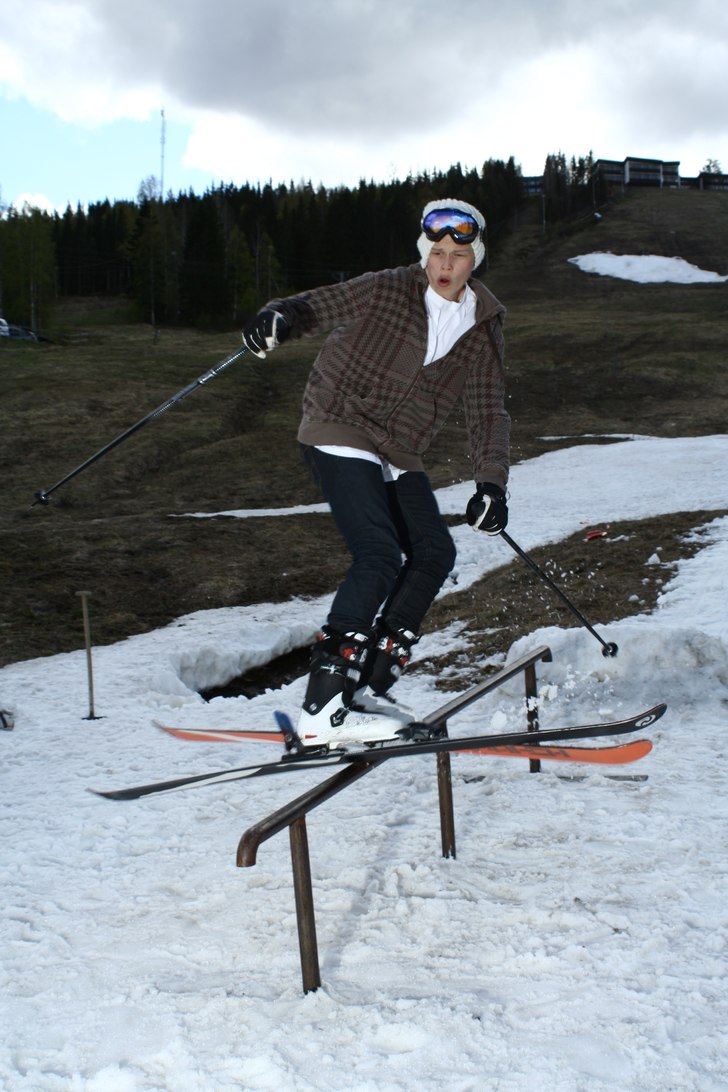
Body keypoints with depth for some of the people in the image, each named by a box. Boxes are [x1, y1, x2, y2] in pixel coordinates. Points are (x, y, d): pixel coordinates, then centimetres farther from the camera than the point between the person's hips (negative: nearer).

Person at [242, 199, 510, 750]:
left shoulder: (483, 328, 5)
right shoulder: (386, 291, -9)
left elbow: (488, 411, 5)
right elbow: (320, 306, -11)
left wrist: (490, 482, -8)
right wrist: (280, 317, -35)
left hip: (398, 456, 8)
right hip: (342, 435, -7)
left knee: (435, 553, 4)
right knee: (380, 556, -21)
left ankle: (368, 687, 8)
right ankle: (324, 710, -21)